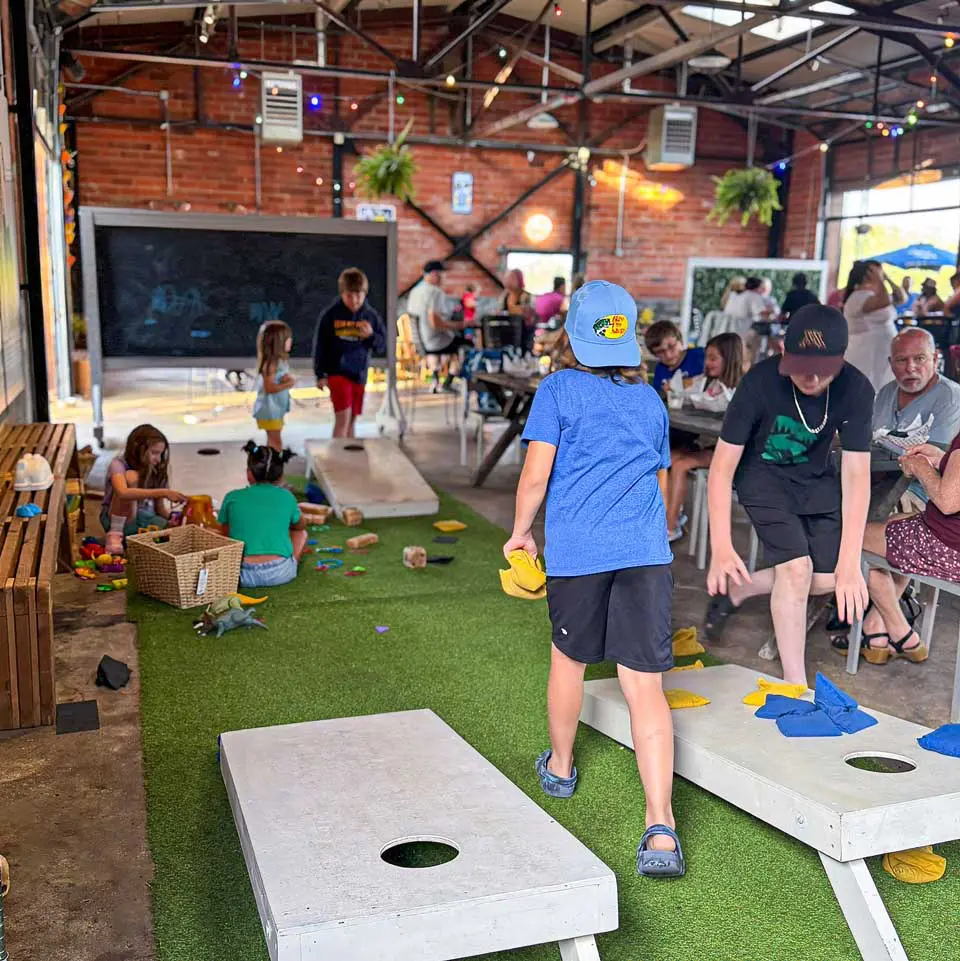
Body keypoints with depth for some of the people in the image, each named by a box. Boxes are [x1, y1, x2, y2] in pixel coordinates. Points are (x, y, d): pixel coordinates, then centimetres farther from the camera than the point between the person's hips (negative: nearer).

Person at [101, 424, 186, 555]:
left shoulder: (156, 471, 3)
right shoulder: (118, 464, -12)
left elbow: (160, 509, 2)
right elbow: (123, 493, -34)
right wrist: (163, 493, -39)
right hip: (117, 520, -3)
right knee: (131, 476, -28)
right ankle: (115, 534, -23)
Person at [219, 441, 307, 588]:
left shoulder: (232, 497, 5)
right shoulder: (286, 497, 7)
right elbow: (301, 525, 27)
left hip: (244, 575, 0)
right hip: (280, 573, 0)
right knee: (301, 533, 27)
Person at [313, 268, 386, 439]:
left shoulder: (371, 316, 1)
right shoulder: (330, 314, -7)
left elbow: (382, 346, 6)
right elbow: (319, 345, -2)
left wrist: (371, 335, -15)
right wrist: (320, 375, -4)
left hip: (359, 373, 4)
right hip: (337, 372, -4)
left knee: (352, 420, 13)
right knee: (343, 418, -13)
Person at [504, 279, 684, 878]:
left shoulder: (559, 389, 2)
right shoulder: (650, 399, 15)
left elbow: (536, 475, -5)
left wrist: (521, 534, 11)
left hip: (576, 549, -2)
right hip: (645, 552, 2)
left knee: (570, 658, 20)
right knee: (645, 685, -2)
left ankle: (560, 767, 41)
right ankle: (661, 827, -9)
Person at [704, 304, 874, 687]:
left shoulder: (856, 389, -24)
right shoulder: (760, 382, -29)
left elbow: (856, 476, -21)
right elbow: (722, 466, -25)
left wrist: (850, 563, -26)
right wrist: (721, 548, -32)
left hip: (816, 478, 3)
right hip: (764, 475, -3)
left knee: (828, 578, -7)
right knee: (797, 568, -19)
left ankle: (736, 590, 16)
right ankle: (794, 684, -4)